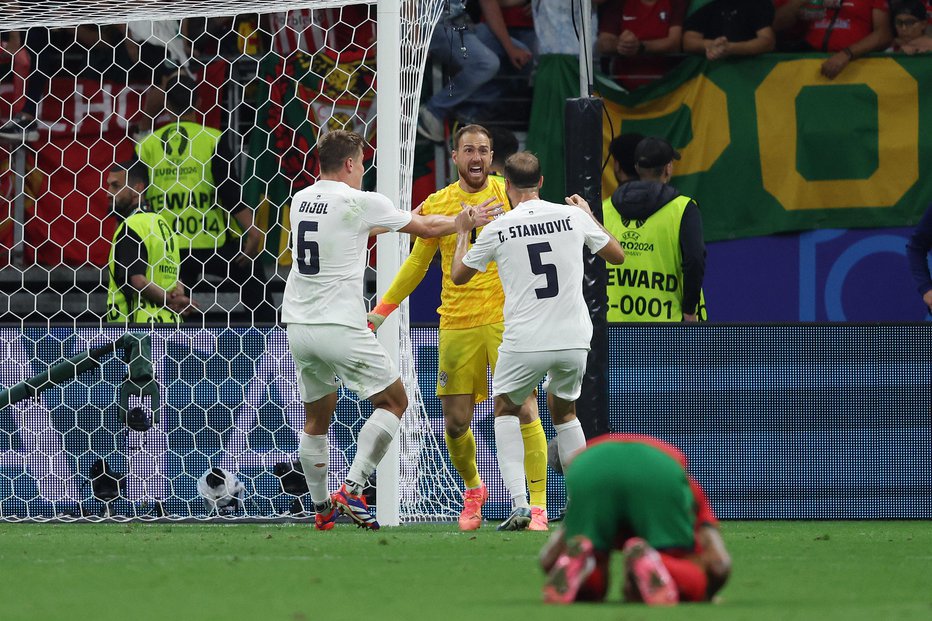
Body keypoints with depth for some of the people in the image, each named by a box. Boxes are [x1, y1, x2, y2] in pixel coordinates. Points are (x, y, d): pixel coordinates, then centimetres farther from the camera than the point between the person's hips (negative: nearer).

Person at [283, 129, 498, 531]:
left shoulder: (301, 201, 10)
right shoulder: (360, 203, -9)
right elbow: (426, 228, 4)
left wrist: (393, 224, 41)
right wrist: (468, 220, 21)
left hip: (299, 327, 6)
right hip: (340, 328, -6)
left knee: (317, 419, 18)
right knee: (394, 402, 7)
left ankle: (322, 510, 19)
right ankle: (352, 490, -5)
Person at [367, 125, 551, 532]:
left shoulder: (508, 193, 2)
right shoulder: (436, 205, 7)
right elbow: (417, 264, 18)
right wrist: (380, 312, 17)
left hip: (506, 318, -2)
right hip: (457, 326, 2)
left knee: (524, 411, -11)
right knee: (456, 422, 2)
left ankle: (538, 507, -7)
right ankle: (473, 490, 29)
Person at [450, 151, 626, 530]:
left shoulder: (497, 230, -4)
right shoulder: (573, 217, 1)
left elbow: (458, 275, 11)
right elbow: (617, 255, 15)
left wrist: (462, 232, 26)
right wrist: (590, 217, 29)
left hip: (525, 343, -3)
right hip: (574, 340, 3)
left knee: (506, 410, 20)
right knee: (563, 411, 27)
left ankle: (519, 503, 2)